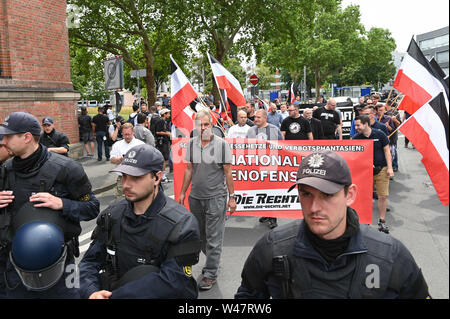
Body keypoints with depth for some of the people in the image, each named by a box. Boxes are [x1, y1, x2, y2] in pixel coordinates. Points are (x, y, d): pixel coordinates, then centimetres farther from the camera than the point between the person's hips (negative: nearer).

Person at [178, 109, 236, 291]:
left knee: (213, 237, 1)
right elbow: (189, 170, 12)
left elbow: (228, 172, -5)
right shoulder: (191, 144, 5)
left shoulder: (221, 144, -7)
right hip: (195, 197, 5)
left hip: (215, 197, -5)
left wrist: (232, 197, -7)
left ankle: (210, 273, 11)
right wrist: (182, 192, 11)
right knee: (199, 233, 16)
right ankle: (212, 260, 36)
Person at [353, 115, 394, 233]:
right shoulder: (356, 138, -1)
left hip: (381, 169, -1)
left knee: (383, 196, -1)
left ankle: (382, 221, 12)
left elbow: (387, 151, 1)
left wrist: (389, 168, -5)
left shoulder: (379, 135, -4)